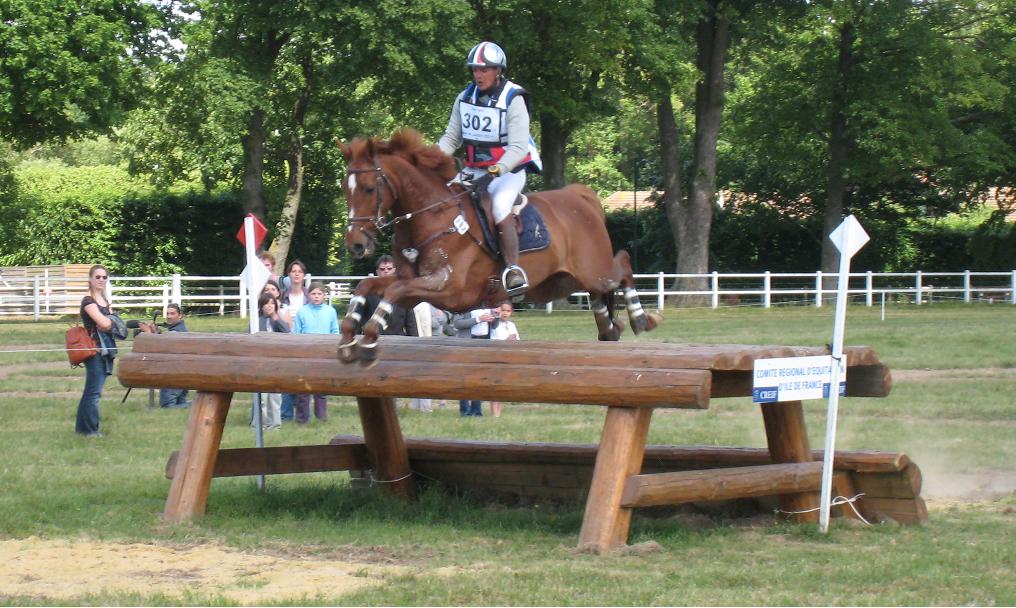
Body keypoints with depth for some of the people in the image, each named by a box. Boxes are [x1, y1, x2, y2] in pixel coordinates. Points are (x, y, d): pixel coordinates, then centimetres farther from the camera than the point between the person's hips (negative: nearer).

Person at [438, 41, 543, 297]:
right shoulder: (465, 98, 5)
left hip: (509, 170, -7)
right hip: (475, 170, 7)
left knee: (499, 206, -33)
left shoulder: (513, 100, -13)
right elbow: (451, 138, 8)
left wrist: (494, 172, -33)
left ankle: (514, 270, -33)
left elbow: (518, 147, -20)